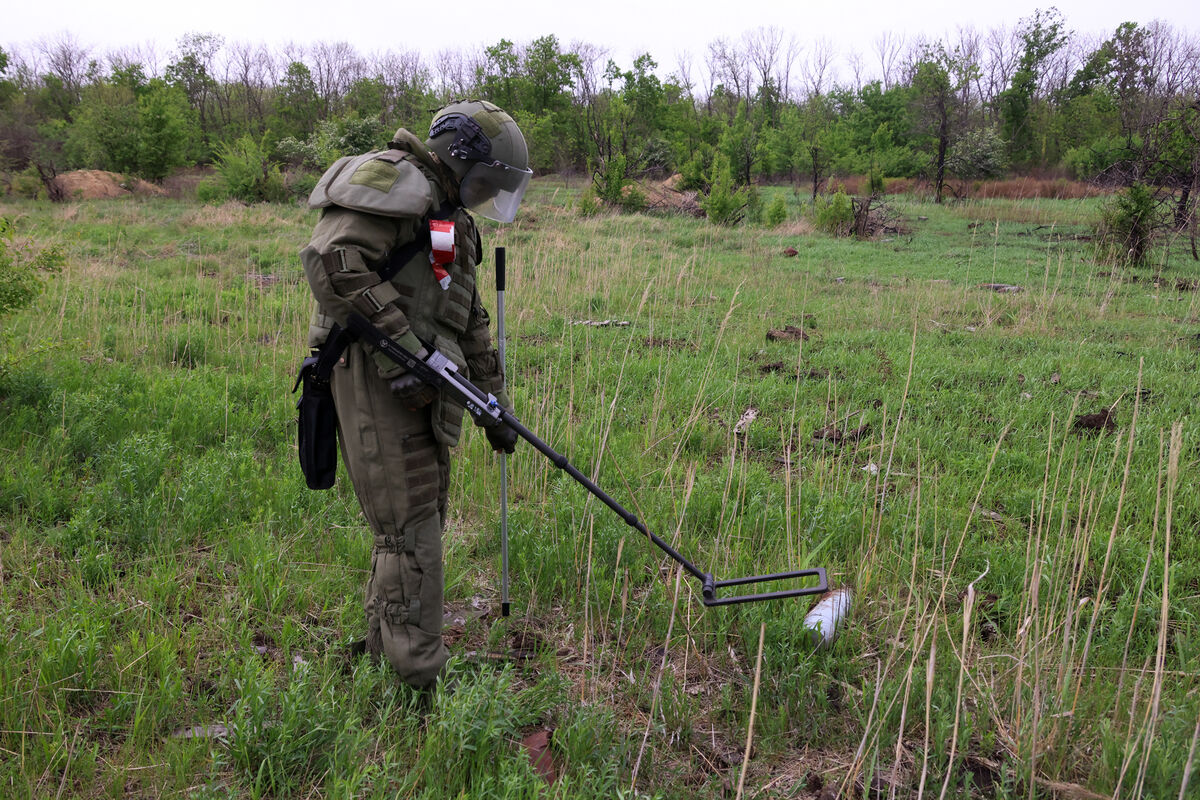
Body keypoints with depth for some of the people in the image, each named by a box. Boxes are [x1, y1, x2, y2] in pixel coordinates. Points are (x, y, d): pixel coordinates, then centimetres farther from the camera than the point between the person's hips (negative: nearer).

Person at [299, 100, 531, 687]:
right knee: (411, 530, -7)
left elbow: (472, 324, 31)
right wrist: (400, 347, -23)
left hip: (422, 390, 10)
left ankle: (384, 653, 28)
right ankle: (421, 677, 2)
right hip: (379, 380, -10)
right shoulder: (397, 182, -6)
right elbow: (331, 258, -22)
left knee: (420, 523, 14)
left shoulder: (454, 224, 25)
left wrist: (494, 403, 29)